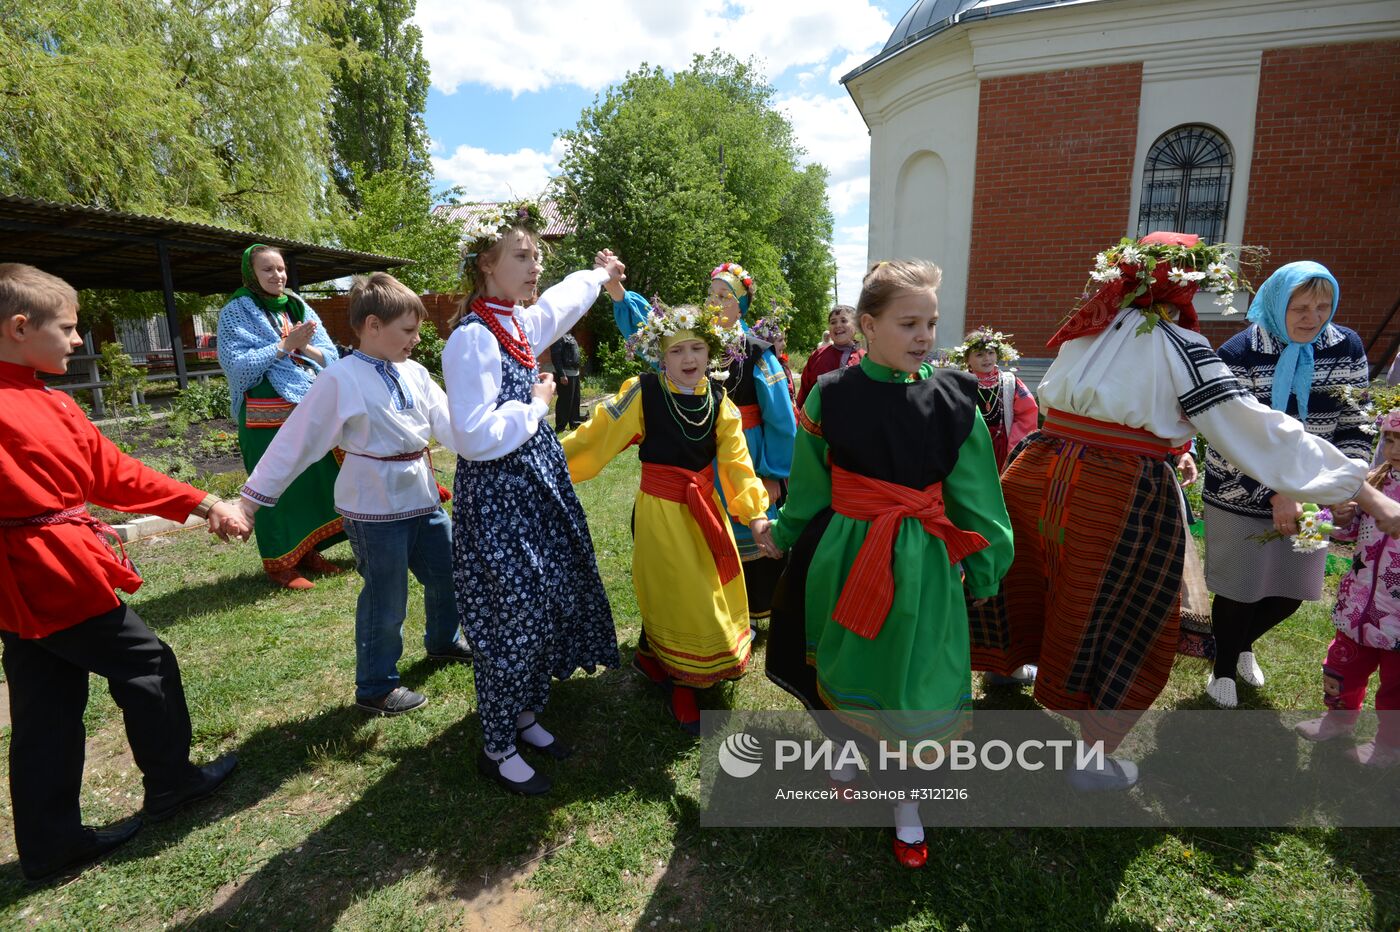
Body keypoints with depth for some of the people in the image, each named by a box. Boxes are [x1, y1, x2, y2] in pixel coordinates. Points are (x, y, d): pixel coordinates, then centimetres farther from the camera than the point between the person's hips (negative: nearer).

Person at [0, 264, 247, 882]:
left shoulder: (53, 405, 10)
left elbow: (116, 472, 10)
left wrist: (204, 504, 8)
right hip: (59, 577, -9)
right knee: (148, 665, 8)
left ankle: (51, 843, 28)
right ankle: (171, 784, 28)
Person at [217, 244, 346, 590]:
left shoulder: (299, 308, 12)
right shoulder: (236, 313, -2)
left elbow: (331, 355, 6)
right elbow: (237, 365, -13)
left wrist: (306, 348, -13)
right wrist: (284, 346, -17)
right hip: (267, 416, -5)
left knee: (316, 480, 8)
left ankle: (308, 551, 22)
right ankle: (278, 562, 11)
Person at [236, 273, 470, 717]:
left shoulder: (416, 375, 5)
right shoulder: (342, 379, -13)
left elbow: (449, 425, -2)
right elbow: (298, 439, -12)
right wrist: (254, 496, -10)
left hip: (423, 499, 7)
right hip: (375, 507, -7)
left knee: (446, 573, 20)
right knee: (386, 600, 5)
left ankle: (444, 641, 48)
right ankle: (376, 687, 27)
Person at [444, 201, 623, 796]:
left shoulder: (519, 324, 6)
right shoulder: (473, 339, -20)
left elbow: (556, 305, 30)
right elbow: (476, 438, -26)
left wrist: (598, 276, 46)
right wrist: (537, 404, -13)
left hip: (536, 487, 9)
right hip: (496, 496, -9)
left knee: (546, 605, 17)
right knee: (510, 616, 2)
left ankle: (524, 716, 36)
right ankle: (497, 750, 22)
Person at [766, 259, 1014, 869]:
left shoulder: (953, 400, -5)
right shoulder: (830, 396, -8)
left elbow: (974, 496, 3)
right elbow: (808, 487, 5)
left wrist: (983, 570, 7)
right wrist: (784, 535, 14)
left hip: (922, 566, 0)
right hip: (843, 561, 0)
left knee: (913, 682, 8)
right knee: (844, 670, 17)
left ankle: (906, 799, 32)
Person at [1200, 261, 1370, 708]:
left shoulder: (1347, 346, 0)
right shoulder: (1239, 353, -14)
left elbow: (1355, 425, 2)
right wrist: (1276, 493, -24)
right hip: (1241, 497, -4)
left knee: (1291, 592, 15)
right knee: (1238, 591, 7)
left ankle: (1245, 644, 46)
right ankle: (1224, 667, 32)